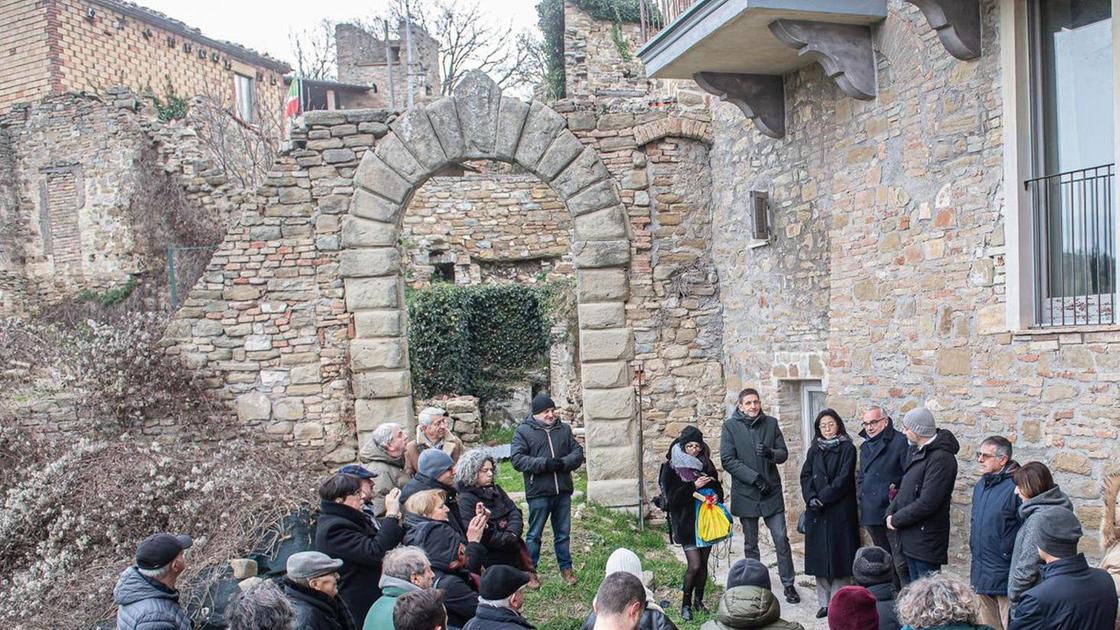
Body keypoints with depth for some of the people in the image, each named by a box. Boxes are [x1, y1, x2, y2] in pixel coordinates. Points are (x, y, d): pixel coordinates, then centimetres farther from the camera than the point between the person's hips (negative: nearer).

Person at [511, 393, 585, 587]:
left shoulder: (564, 429, 10)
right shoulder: (523, 431, -3)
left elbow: (578, 453, 8)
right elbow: (517, 459, -11)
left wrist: (563, 463, -13)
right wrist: (544, 464, -21)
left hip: (563, 491, 4)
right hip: (538, 493, -4)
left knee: (563, 533, 13)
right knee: (534, 534, 5)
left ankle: (566, 568, 25)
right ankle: (530, 570, 17)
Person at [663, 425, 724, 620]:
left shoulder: (706, 465, 6)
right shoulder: (673, 469, -7)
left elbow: (718, 487, 17)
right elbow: (672, 497, -13)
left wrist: (716, 496, -5)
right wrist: (693, 486, -23)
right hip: (687, 522, -4)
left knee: (703, 562, 9)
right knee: (694, 565, -10)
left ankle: (699, 600, 25)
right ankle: (686, 604, 7)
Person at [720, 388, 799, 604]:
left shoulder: (771, 423, 4)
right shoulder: (730, 426, -5)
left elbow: (783, 454, 3)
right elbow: (727, 460, -10)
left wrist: (770, 453, -21)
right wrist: (755, 478, -17)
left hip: (771, 491, 1)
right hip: (745, 494, -1)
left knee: (781, 540, 0)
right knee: (751, 545, 10)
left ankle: (788, 585, 12)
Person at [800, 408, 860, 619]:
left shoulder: (847, 448, -1)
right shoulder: (814, 450, 12)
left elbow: (844, 478, -10)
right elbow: (805, 476, 5)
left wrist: (823, 497, -15)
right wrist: (811, 498, -11)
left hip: (840, 510, -4)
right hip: (816, 512, 4)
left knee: (838, 555, -2)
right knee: (820, 556, 4)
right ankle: (824, 603, 11)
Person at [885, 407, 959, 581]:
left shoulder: (941, 458, -19)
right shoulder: (920, 452, 13)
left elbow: (927, 503, -23)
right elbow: (906, 488, 18)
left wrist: (896, 520, -13)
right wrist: (891, 512, 2)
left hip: (926, 540, -9)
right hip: (911, 539, 9)